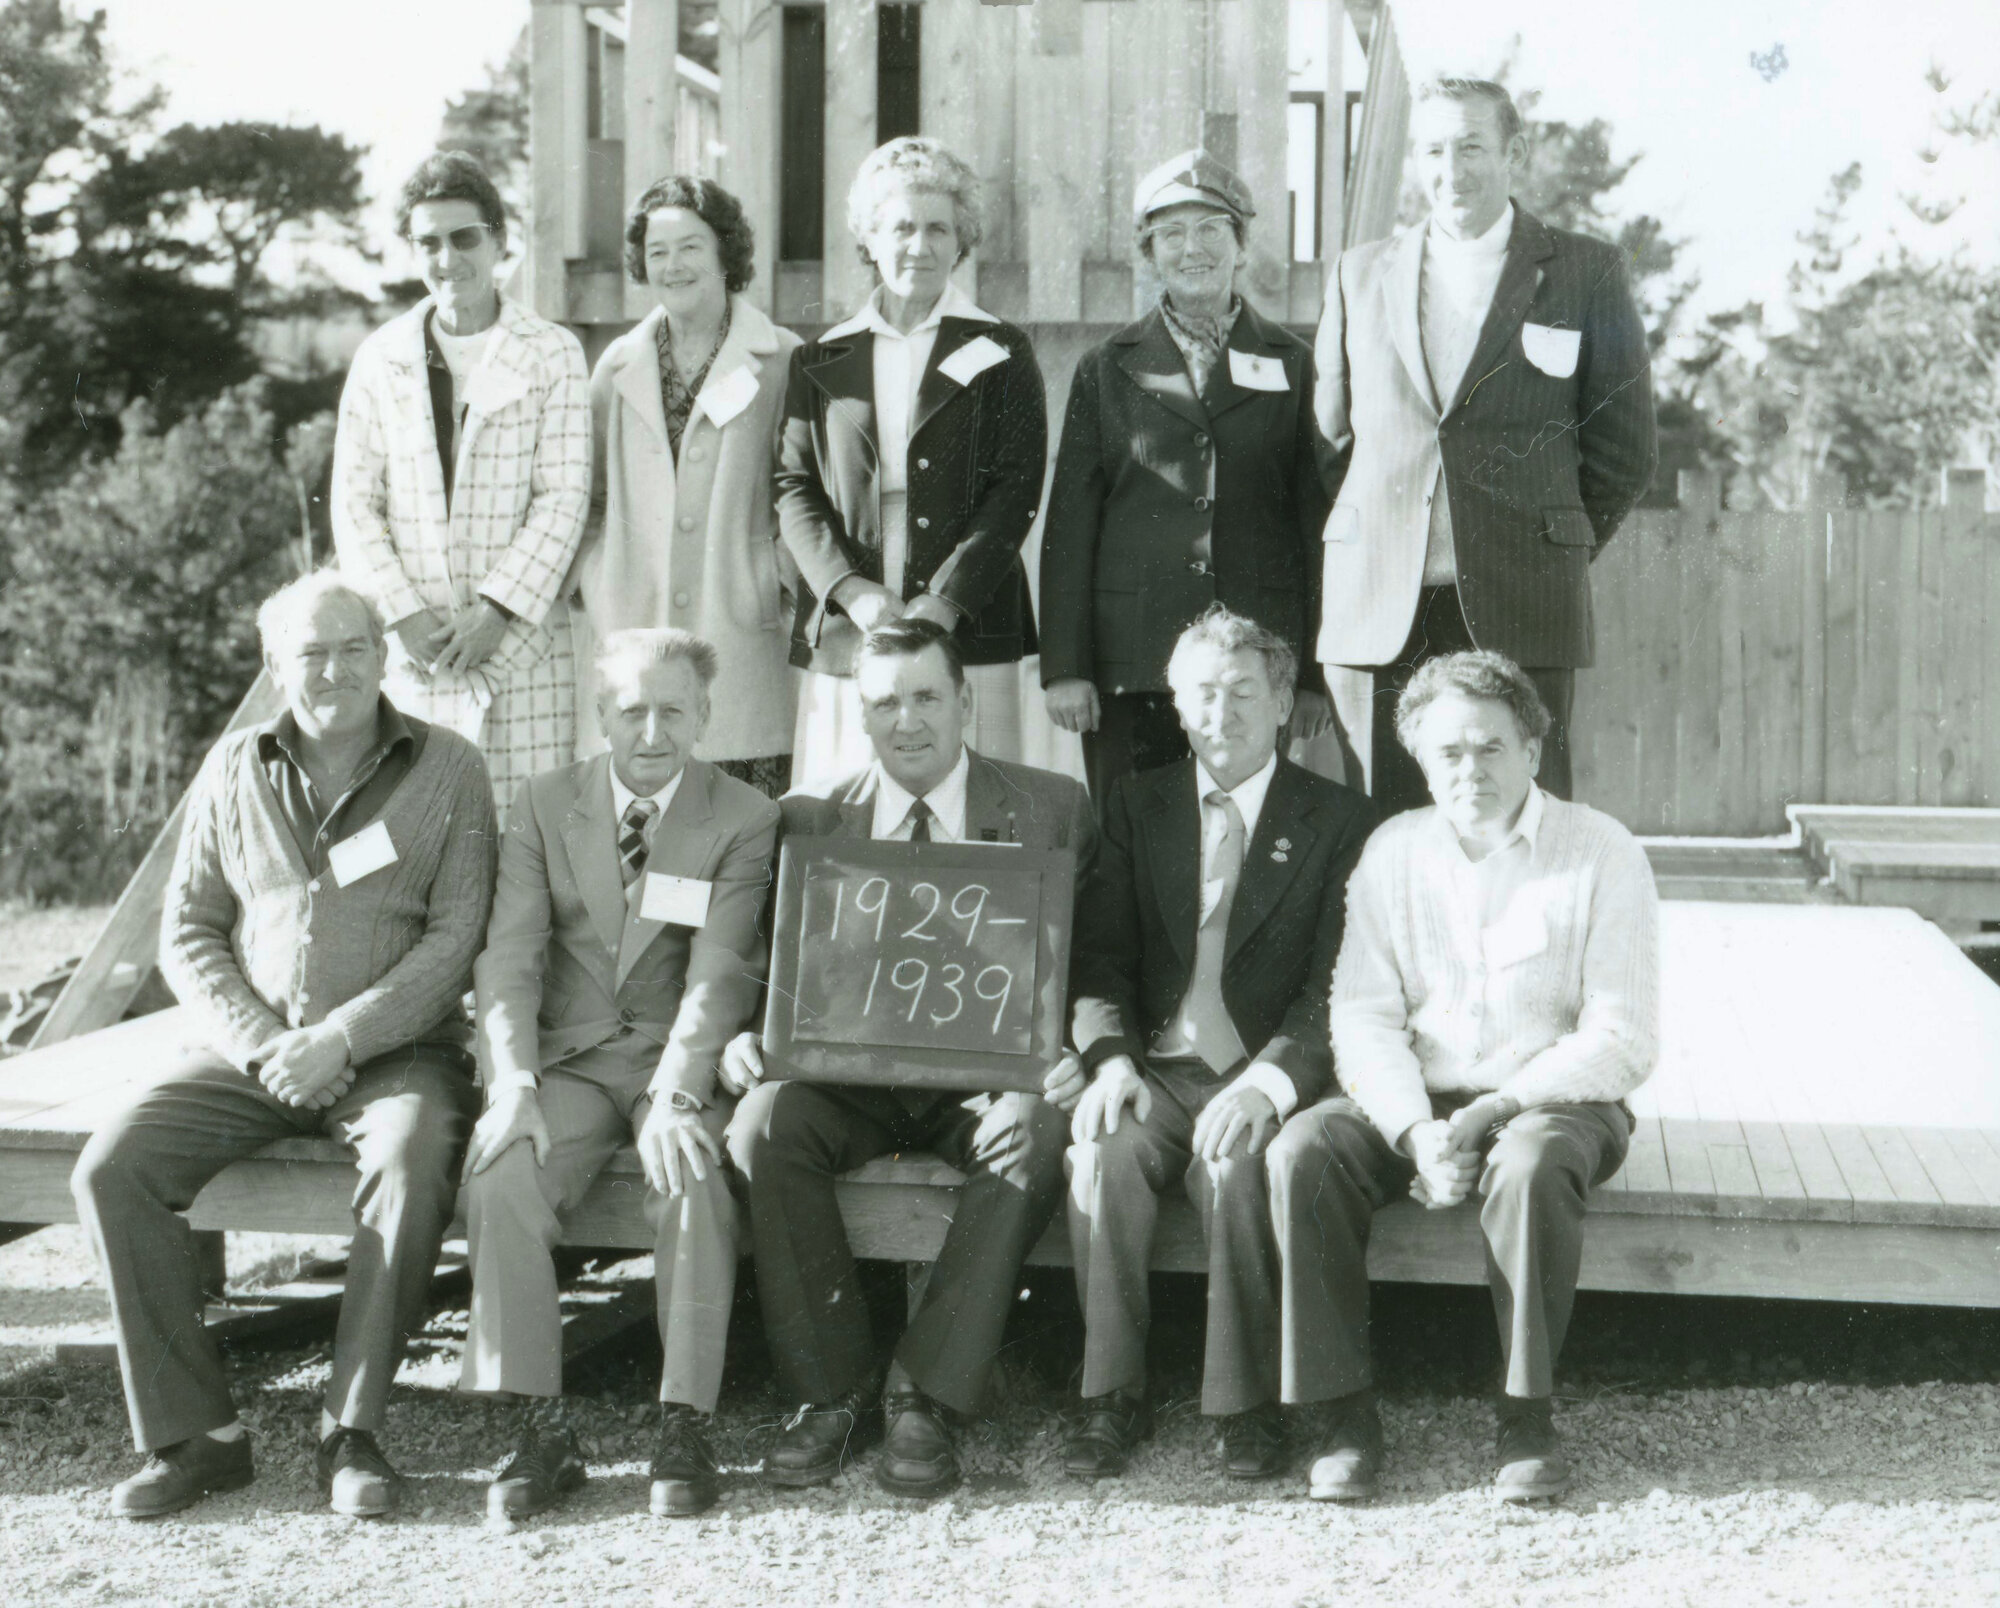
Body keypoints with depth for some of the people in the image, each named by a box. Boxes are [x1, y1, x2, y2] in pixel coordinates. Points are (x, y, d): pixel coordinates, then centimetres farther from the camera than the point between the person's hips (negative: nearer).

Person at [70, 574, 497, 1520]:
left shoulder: (447, 769, 2)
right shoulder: (234, 771, 10)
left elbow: (455, 936, -6)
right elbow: (186, 933, 8)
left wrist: (340, 1039, -16)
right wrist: (261, 1041, -9)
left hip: (393, 1047, -3)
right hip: (245, 1047, 3)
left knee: (413, 1164, -35)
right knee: (111, 1170, -19)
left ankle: (353, 1432, -22)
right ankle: (194, 1433, -12)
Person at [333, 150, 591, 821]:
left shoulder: (553, 354, 5)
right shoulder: (379, 358, 11)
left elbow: (565, 496, -2)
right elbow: (353, 503, 8)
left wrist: (496, 611, -11)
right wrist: (403, 613, -6)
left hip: (521, 641, -1)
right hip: (412, 649, 2)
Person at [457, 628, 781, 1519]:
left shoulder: (743, 817, 0)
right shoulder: (546, 805, 7)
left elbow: (719, 972, -10)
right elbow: (509, 959, -1)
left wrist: (675, 1095, -25)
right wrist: (513, 1084, -17)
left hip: (684, 1059, -2)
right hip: (570, 1054, 2)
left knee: (692, 1176, -33)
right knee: (500, 1173, -27)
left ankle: (685, 1427, -23)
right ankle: (540, 1429, -18)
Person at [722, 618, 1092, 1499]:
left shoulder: (1051, 811, 4)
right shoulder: (811, 821, 9)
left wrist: (1045, 1069, -20)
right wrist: (746, 1034, -17)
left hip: (988, 1073, -1)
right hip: (853, 1072, 2)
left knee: (1034, 1142, -34)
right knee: (764, 1124, -29)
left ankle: (923, 1393, -19)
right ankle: (834, 1390, -15)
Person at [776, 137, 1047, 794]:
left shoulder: (1000, 353, 9)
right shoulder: (821, 360, 14)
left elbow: (1016, 491, 0)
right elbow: (793, 487, 8)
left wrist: (943, 604, -12)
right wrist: (852, 590, -9)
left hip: (967, 635, -2)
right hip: (841, 638, 2)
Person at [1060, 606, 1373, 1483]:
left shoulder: (1336, 819, 6)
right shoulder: (1136, 805, 16)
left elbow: (1336, 985, -3)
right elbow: (1100, 956, 7)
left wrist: (1268, 1081, -20)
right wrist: (1111, 1058, -13)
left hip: (1263, 1075, -2)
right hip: (1155, 1070, 3)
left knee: (1237, 1162, -33)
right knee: (1103, 1151, -28)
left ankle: (1247, 1405, -18)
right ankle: (1111, 1393, -16)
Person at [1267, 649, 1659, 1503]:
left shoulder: (1602, 854, -4)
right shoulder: (1393, 851, 6)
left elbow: (1622, 1042, -10)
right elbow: (1363, 1016, -1)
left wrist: (1494, 1109, -20)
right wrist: (1417, 1129, -20)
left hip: (1553, 1101, -3)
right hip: (1416, 1102, 3)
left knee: (1530, 1162, -37)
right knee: (1303, 1150, -25)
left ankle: (1526, 1415, -21)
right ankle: (1346, 1414, -19)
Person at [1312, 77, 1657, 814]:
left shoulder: (1585, 273, 7)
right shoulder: (1359, 274, 15)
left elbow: (1625, 447, 9)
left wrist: (1552, 551, 6)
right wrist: (1372, 556, 14)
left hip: (1519, 614, -2)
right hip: (1377, 611, 2)